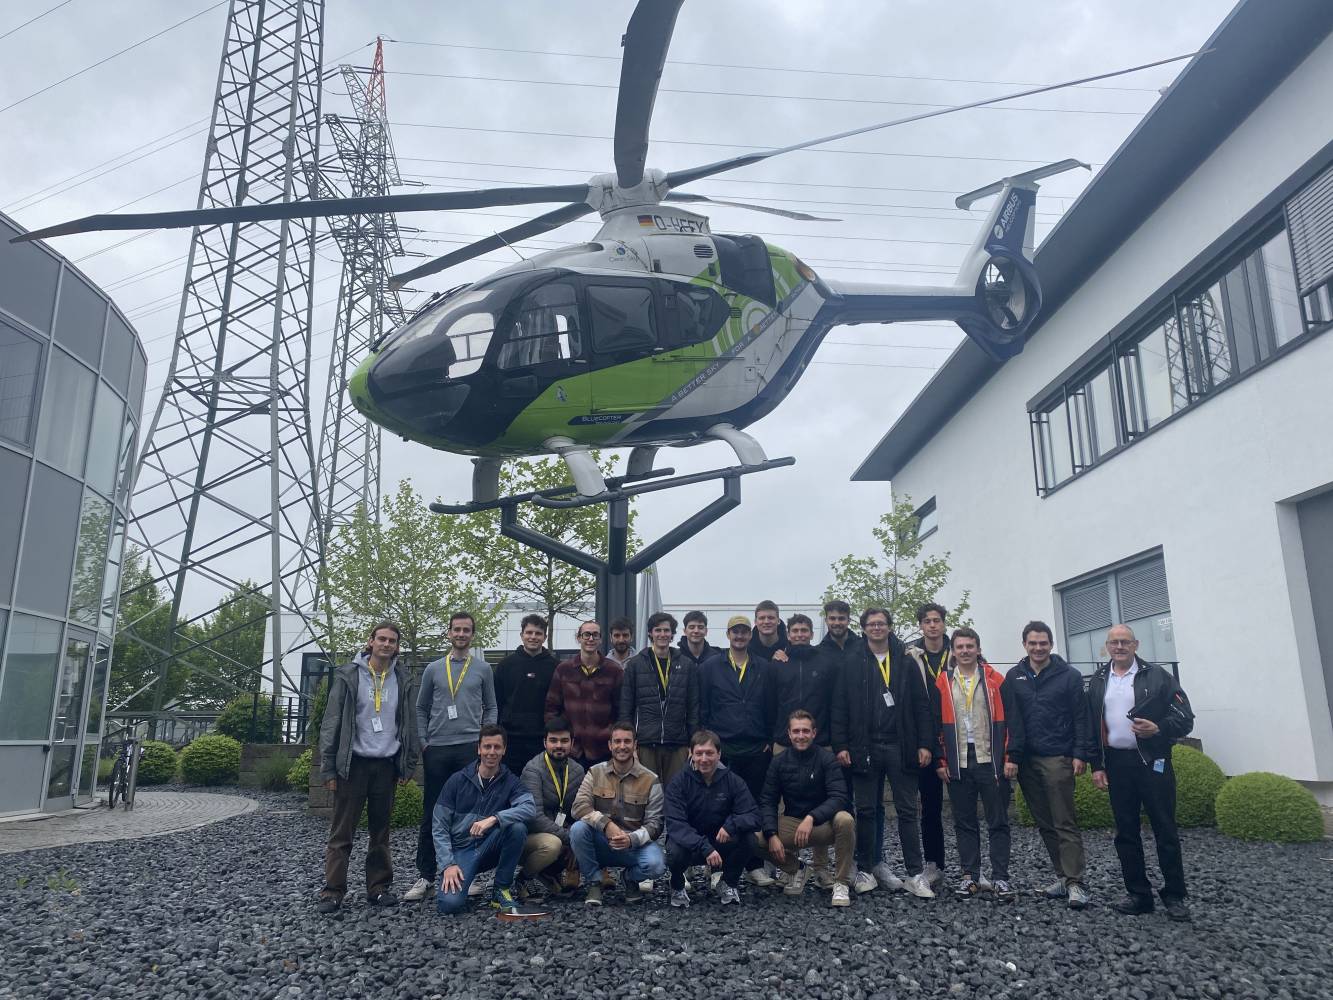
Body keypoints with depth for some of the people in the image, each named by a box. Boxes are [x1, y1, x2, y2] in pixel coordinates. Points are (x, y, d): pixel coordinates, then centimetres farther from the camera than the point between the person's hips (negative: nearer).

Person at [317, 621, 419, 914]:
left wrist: (408, 765, 6)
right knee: (342, 832, 1)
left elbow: (409, 723, 10)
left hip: (386, 765, 3)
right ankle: (332, 891, 9)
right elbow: (331, 723, -3)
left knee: (381, 832, 10)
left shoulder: (402, 679, 6)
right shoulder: (348, 675, -3)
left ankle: (379, 887, 18)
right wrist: (328, 768, -7)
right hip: (353, 763, -3)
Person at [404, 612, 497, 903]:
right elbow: (421, 709, 12)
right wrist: (423, 742, 3)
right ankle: (426, 876, 11)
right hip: (437, 749, 1)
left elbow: (490, 708, 10)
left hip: (471, 748, -1)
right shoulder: (433, 669, 8)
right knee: (432, 814, 4)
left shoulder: (483, 669, 6)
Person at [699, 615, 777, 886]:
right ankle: (719, 866, 11)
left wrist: (770, 741, 5)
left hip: (757, 751, 2)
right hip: (722, 749, -1)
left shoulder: (764, 668, 9)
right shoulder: (711, 667, 5)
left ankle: (755, 865, 16)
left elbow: (771, 708, 10)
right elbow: (702, 708, 4)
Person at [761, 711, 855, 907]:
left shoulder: (826, 758, -9)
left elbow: (839, 797, -19)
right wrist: (772, 835, -20)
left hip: (823, 823, -3)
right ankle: (795, 870, 9)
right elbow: (767, 801, -3)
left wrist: (811, 817, -34)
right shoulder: (779, 762, 0)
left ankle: (841, 884, -14)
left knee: (845, 820, -35)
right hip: (792, 823, 3)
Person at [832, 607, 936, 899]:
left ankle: (915, 875, 8)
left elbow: (921, 705, 3)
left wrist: (925, 743, -4)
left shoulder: (905, 661, 6)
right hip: (865, 747, 0)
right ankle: (865, 869, 18)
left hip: (900, 745, 0)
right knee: (866, 810, 7)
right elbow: (840, 707, 1)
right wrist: (841, 745, -6)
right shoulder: (852, 663, 4)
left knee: (907, 810, 3)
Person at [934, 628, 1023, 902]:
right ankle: (970, 876, 16)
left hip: (992, 763, -1)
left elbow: (1012, 720, -1)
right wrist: (941, 761, 0)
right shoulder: (942, 683, 4)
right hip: (957, 765, 2)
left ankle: (1000, 878, 9)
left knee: (998, 822, 3)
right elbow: (936, 724, 5)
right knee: (964, 823, 8)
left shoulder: (995, 680, 1)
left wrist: (1012, 757, -7)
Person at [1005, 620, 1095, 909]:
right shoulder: (1014, 676, 7)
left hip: (1058, 759, -4)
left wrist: (1081, 754, -9)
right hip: (1026, 760, 4)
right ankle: (1062, 876, 19)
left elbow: (1081, 717, -2)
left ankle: (1076, 882, -2)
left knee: (1065, 823, -5)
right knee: (1045, 823, 10)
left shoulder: (1068, 676, -1)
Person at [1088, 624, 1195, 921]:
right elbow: (1091, 726, 11)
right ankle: (1139, 894, 17)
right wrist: (1096, 766, 6)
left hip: (1152, 761, -3)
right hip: (1116, 763, 4)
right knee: (1126, 833, 8)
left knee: (1165, 830, 1)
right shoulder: (1098, 681, 10)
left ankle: (1174, 896, 13)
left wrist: (1158, 729, -21)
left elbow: (1185, 718, -3)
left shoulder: (1157, 676, -1)